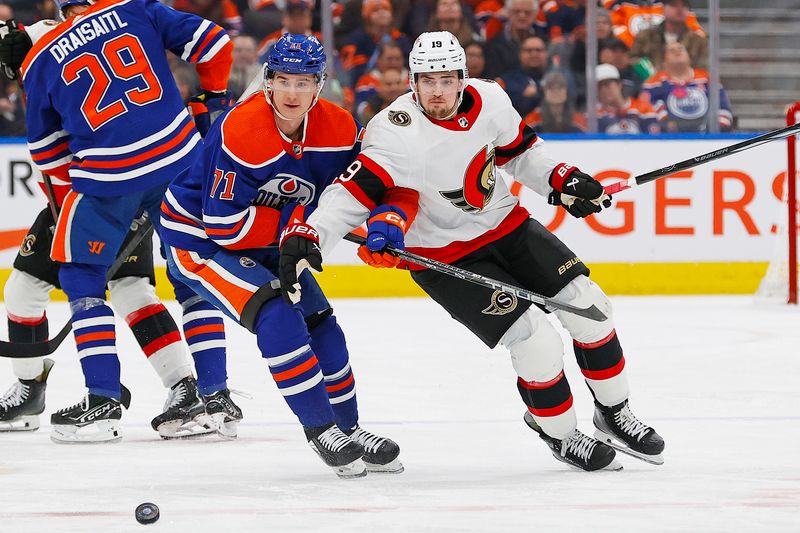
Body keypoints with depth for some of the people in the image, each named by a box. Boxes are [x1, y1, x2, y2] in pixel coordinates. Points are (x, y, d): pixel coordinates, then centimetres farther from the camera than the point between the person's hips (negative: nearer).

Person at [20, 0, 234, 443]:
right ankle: (213, 396, 14)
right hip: (179, 158, 2)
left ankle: (103, 399, 4)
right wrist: (212, 97, 21)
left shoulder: (41, 61, 9)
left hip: (107, 177, -2)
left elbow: (46, 150, 14)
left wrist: (76, 180, 28)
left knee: (81, 277, 13)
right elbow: (211, 42, 4)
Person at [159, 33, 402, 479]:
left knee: (320, 325, 5)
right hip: (199, 238, -7)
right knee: (276, 316, -23)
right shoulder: (241, 133, -31)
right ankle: (320, 429, -15)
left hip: (267, 244, 7)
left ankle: (347, 428, 23)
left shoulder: (338, 128, -10)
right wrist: (297, 222, -22)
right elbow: (222, 224, -30)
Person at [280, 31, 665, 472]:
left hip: (504, 224, 6)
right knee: (536, 340, -16)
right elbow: (352, 193, -36)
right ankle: (561, 436, 10)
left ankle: (614, 414, 21)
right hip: (444, 257, -6)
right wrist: (306, 238, -50)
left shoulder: (488, 100, -10)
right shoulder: (398, 133, -29)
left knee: (587, 304, 0)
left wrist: (561, 181, 0)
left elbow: (518, 150, 10)